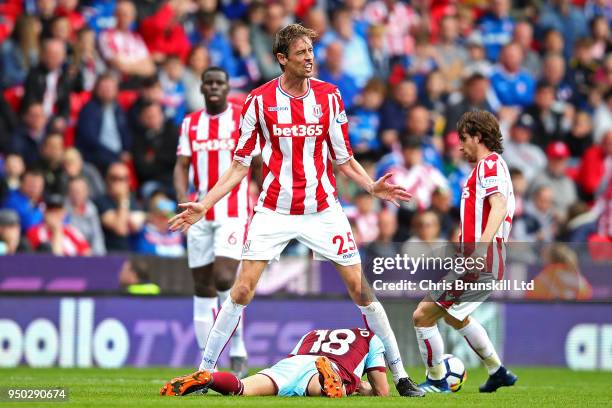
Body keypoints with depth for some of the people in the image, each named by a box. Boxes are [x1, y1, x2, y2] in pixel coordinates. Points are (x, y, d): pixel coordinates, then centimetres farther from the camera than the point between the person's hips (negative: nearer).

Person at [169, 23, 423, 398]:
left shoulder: (329, 96, 1)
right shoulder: (260, 100, -3)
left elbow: (343, 158, 7)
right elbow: (241, 164, 3)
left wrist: (372, 186, -10)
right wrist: (203, 205, -5)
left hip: (323, 209, 1)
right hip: (274, 210, -1)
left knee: (360, 287, -3)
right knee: (243, 289, -7)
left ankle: (400, 376, 5)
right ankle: (204, 371, 4)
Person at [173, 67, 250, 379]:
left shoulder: (244, 118, 0)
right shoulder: (190, 124, 11)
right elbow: (181, 166, 5)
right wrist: (182, 197, -13)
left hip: (233, 211, -4)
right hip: (200, 213, 4)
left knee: (224, 277, -19)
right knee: (203, 288, 4)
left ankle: (237, 350, -2)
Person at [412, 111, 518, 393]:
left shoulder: (489, 163, -11)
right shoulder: (490, 165, 21)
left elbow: (498, 206, -25)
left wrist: (481, 248, -36)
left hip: (481, 264, -11)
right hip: (482, 263, 11)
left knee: (423, 315, -8)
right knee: (454, 316, 32)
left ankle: (436, 382, 4)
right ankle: (497, 372, 37)